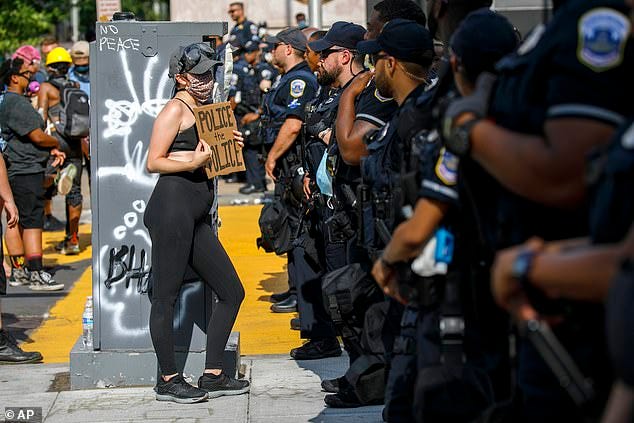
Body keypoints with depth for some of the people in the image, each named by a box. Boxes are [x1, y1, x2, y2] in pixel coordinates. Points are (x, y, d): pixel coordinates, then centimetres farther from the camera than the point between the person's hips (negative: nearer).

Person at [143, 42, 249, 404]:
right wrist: (193, 162, -20)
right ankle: (169, 380, 4)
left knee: (232, 292, 8)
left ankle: (212, 376, 13)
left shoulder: (206, 110, 21)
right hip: (173, 206, -10)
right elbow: (153, 162, -9)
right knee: (167, 296, -3)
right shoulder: (176, 109, -4)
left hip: (198, 217, 10)